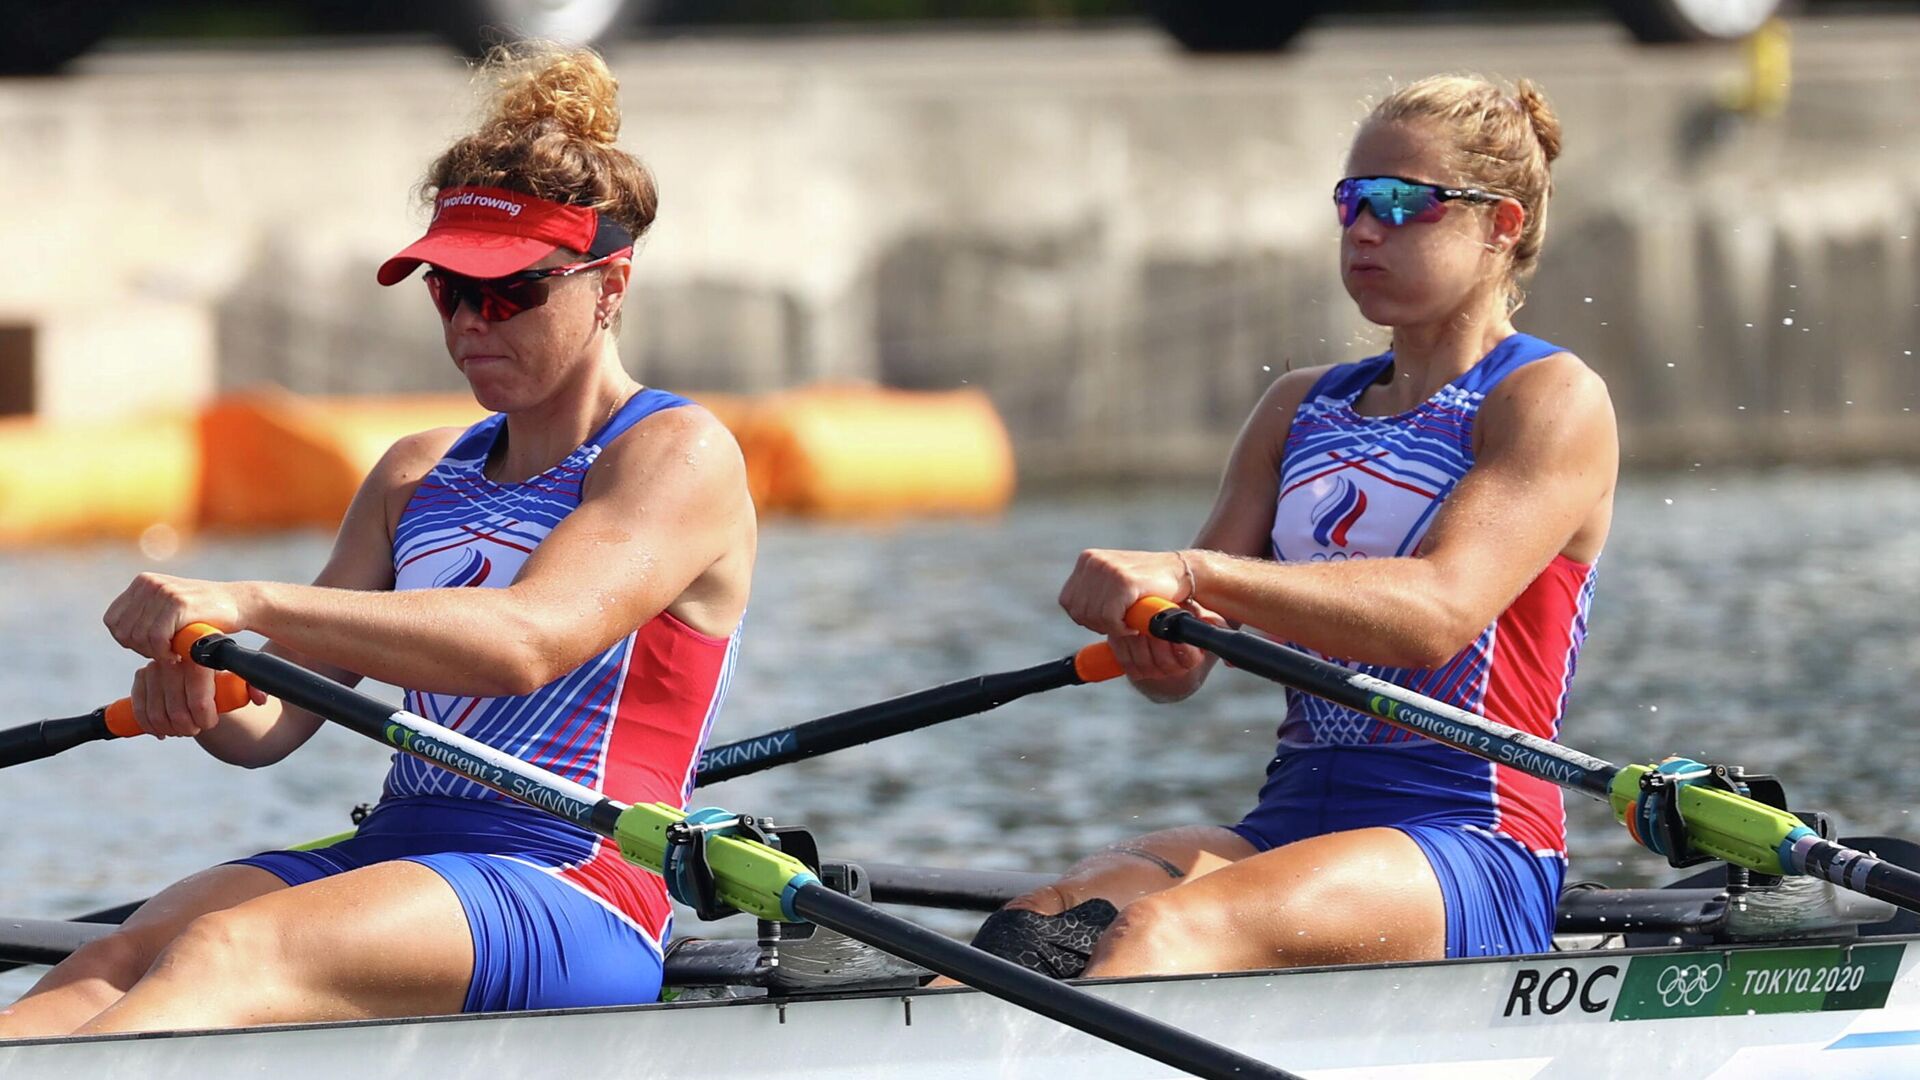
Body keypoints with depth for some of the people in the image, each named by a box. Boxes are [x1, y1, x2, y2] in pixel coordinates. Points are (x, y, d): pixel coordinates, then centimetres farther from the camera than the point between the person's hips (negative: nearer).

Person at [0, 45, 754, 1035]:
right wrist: (202, 700, -12)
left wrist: (250, 606, -29)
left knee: (224, 955, -35)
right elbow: (272, 722, 15)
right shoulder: (419, 477, 23)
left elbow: (528, 643, -21)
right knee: (109, 968, -25)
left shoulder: (679, 455, -1)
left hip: (575, 907, -7)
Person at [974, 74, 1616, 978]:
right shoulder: (1301, 410, 21)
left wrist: (1193, 575, -31)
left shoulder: (1553, 399, -1)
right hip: (1290, 825, 7)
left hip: (1472, 859, -7)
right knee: (1037, 929, -26)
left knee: (1163, 931, -36)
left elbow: (1439, 613, -20)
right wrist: (1151, 640, -15)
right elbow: (1180, 670, 12)